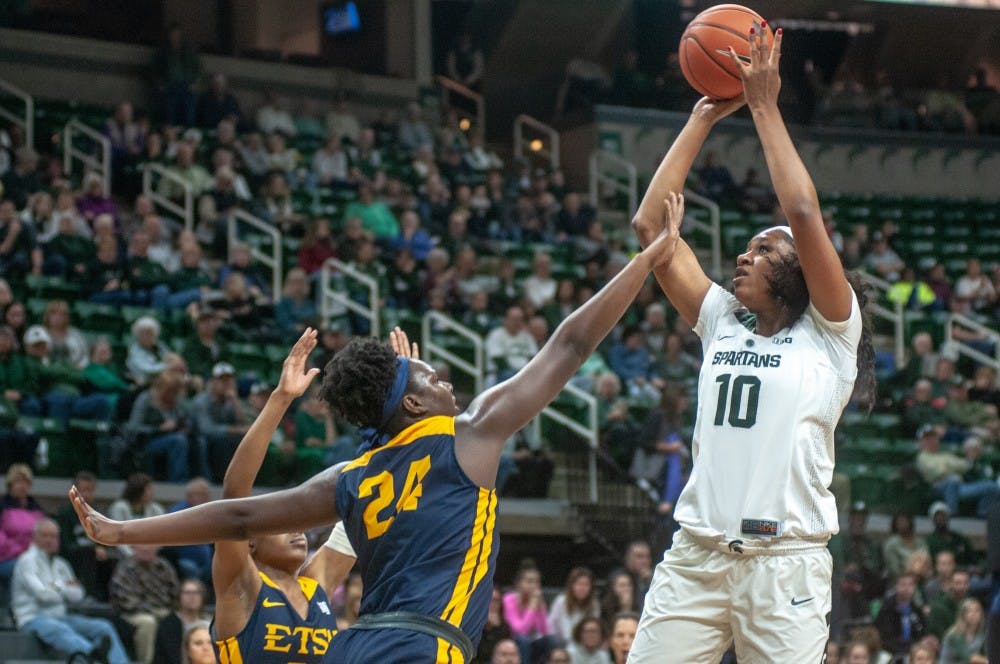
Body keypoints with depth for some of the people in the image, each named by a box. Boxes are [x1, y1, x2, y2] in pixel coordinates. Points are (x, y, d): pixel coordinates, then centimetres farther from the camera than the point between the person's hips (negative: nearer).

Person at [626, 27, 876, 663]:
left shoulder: (830, 333, 5)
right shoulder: (722, 324, 18)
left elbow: (803, 213, -8)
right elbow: (650, 225, 15)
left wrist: (765, 107, -2)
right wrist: (701, 121, 14)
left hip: (785, 561, -4)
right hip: (695, 554, 4)